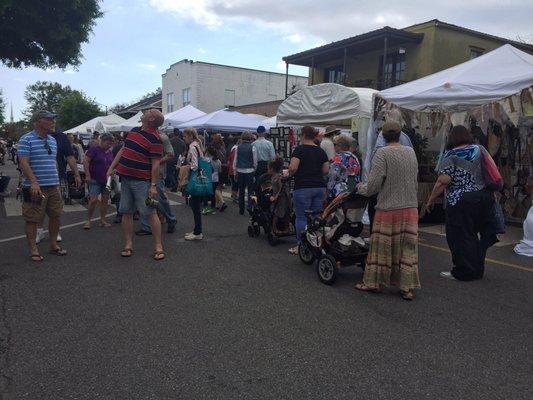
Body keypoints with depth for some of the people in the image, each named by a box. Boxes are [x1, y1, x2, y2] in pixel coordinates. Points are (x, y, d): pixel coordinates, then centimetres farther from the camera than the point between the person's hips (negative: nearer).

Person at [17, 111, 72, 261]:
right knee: (32, 219, 1)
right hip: (35, 188, -7)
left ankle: (54, 245, 26)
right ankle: (33, 250, 11)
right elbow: (23, 162, -14)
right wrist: (34, 182, -24)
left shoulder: (52, 140, 15)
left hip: (53, 187, 7)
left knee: (56, 216, 11)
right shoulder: (27, 139, -7)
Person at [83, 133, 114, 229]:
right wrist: (87, 175, -16)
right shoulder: (94, 149, -7)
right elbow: (85, 162, -12)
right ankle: (88, 220, -1)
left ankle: (103, 220, 16)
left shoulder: (110, 152, 11)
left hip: (106, 180, 6)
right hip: (95, 180, -6)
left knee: (105, 200, 8)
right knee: (93, 200, -13)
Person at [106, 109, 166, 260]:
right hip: (125, 178, 8)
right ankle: (128, 245, 18)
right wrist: (112, 168, 16)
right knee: (126, 213, 9)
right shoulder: (134, 131, 13)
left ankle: (158, 246, 2)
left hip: (142, 181, -8)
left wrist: (153, 185, -21)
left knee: (150, 213, -5)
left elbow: (155, 164, -16)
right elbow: (122, 150, 20)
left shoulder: (154, 139, -12)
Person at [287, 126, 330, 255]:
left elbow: (293, 167, -16)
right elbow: (326, 170, 9)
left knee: (301, 217, 1)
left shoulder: (299, 149, -6)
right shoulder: (321, 151, 10)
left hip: (303, 187, -5)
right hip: (320, 187, 5)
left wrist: (290, 174, 4)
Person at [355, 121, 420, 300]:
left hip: (388, 208, -5)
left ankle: (374, 282, 18)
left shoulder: (382, 153, -11)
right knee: (408, 247, 8)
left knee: (382, 247, 6)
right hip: (411, 207, 5)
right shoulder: (411, 152, 7)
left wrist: (361, 188, 5)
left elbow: (374, 183, -14)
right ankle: (407, 287, 13)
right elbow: (415, 181, 12)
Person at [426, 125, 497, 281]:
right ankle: (477, 270, 24)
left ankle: (464, 272, 10)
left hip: (461, 201, -7)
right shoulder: (479, 149, 9)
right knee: (474, 235, 16)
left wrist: (431, 199, -9)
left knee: (461, 236, 3)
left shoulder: (451, 155, -10)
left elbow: (443, 181, -17)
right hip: (485, 197, 7)